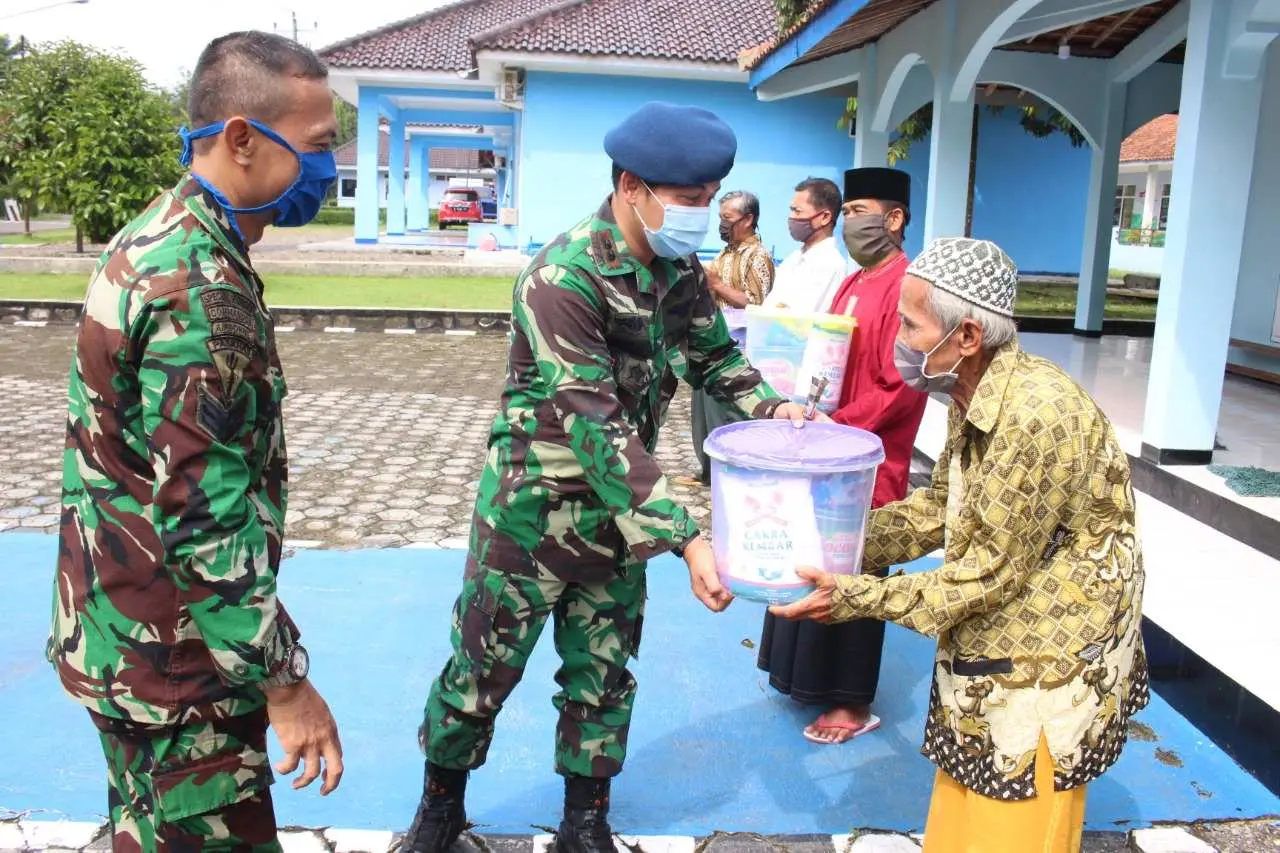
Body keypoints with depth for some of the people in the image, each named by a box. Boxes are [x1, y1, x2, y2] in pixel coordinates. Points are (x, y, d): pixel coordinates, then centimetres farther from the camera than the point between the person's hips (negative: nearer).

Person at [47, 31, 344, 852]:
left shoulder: (156, 241, 6)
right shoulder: (200, 288, -25)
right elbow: (205, 516, -27)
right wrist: (285, 681, -20)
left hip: (127, 629, 10)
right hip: (173, 654, -10)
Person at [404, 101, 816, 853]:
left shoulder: (681, 271, -3)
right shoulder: (564, 278, -26)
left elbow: (717, 358, 12)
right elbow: (595, 426, -31)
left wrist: (770, 409, -9)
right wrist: (685, 538, -35)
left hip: (619, 515, 6)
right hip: (533, 513, -5)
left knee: (603, 676, 15)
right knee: (483, 669, 11)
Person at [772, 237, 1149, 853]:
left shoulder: (1038, 414, -30)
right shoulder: (975, 398, -1)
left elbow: (993, 571, -24)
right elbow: (940, 507, 9)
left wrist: (861, 597, -21)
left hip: (1045, 666, -8)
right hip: (986, 652, 8)